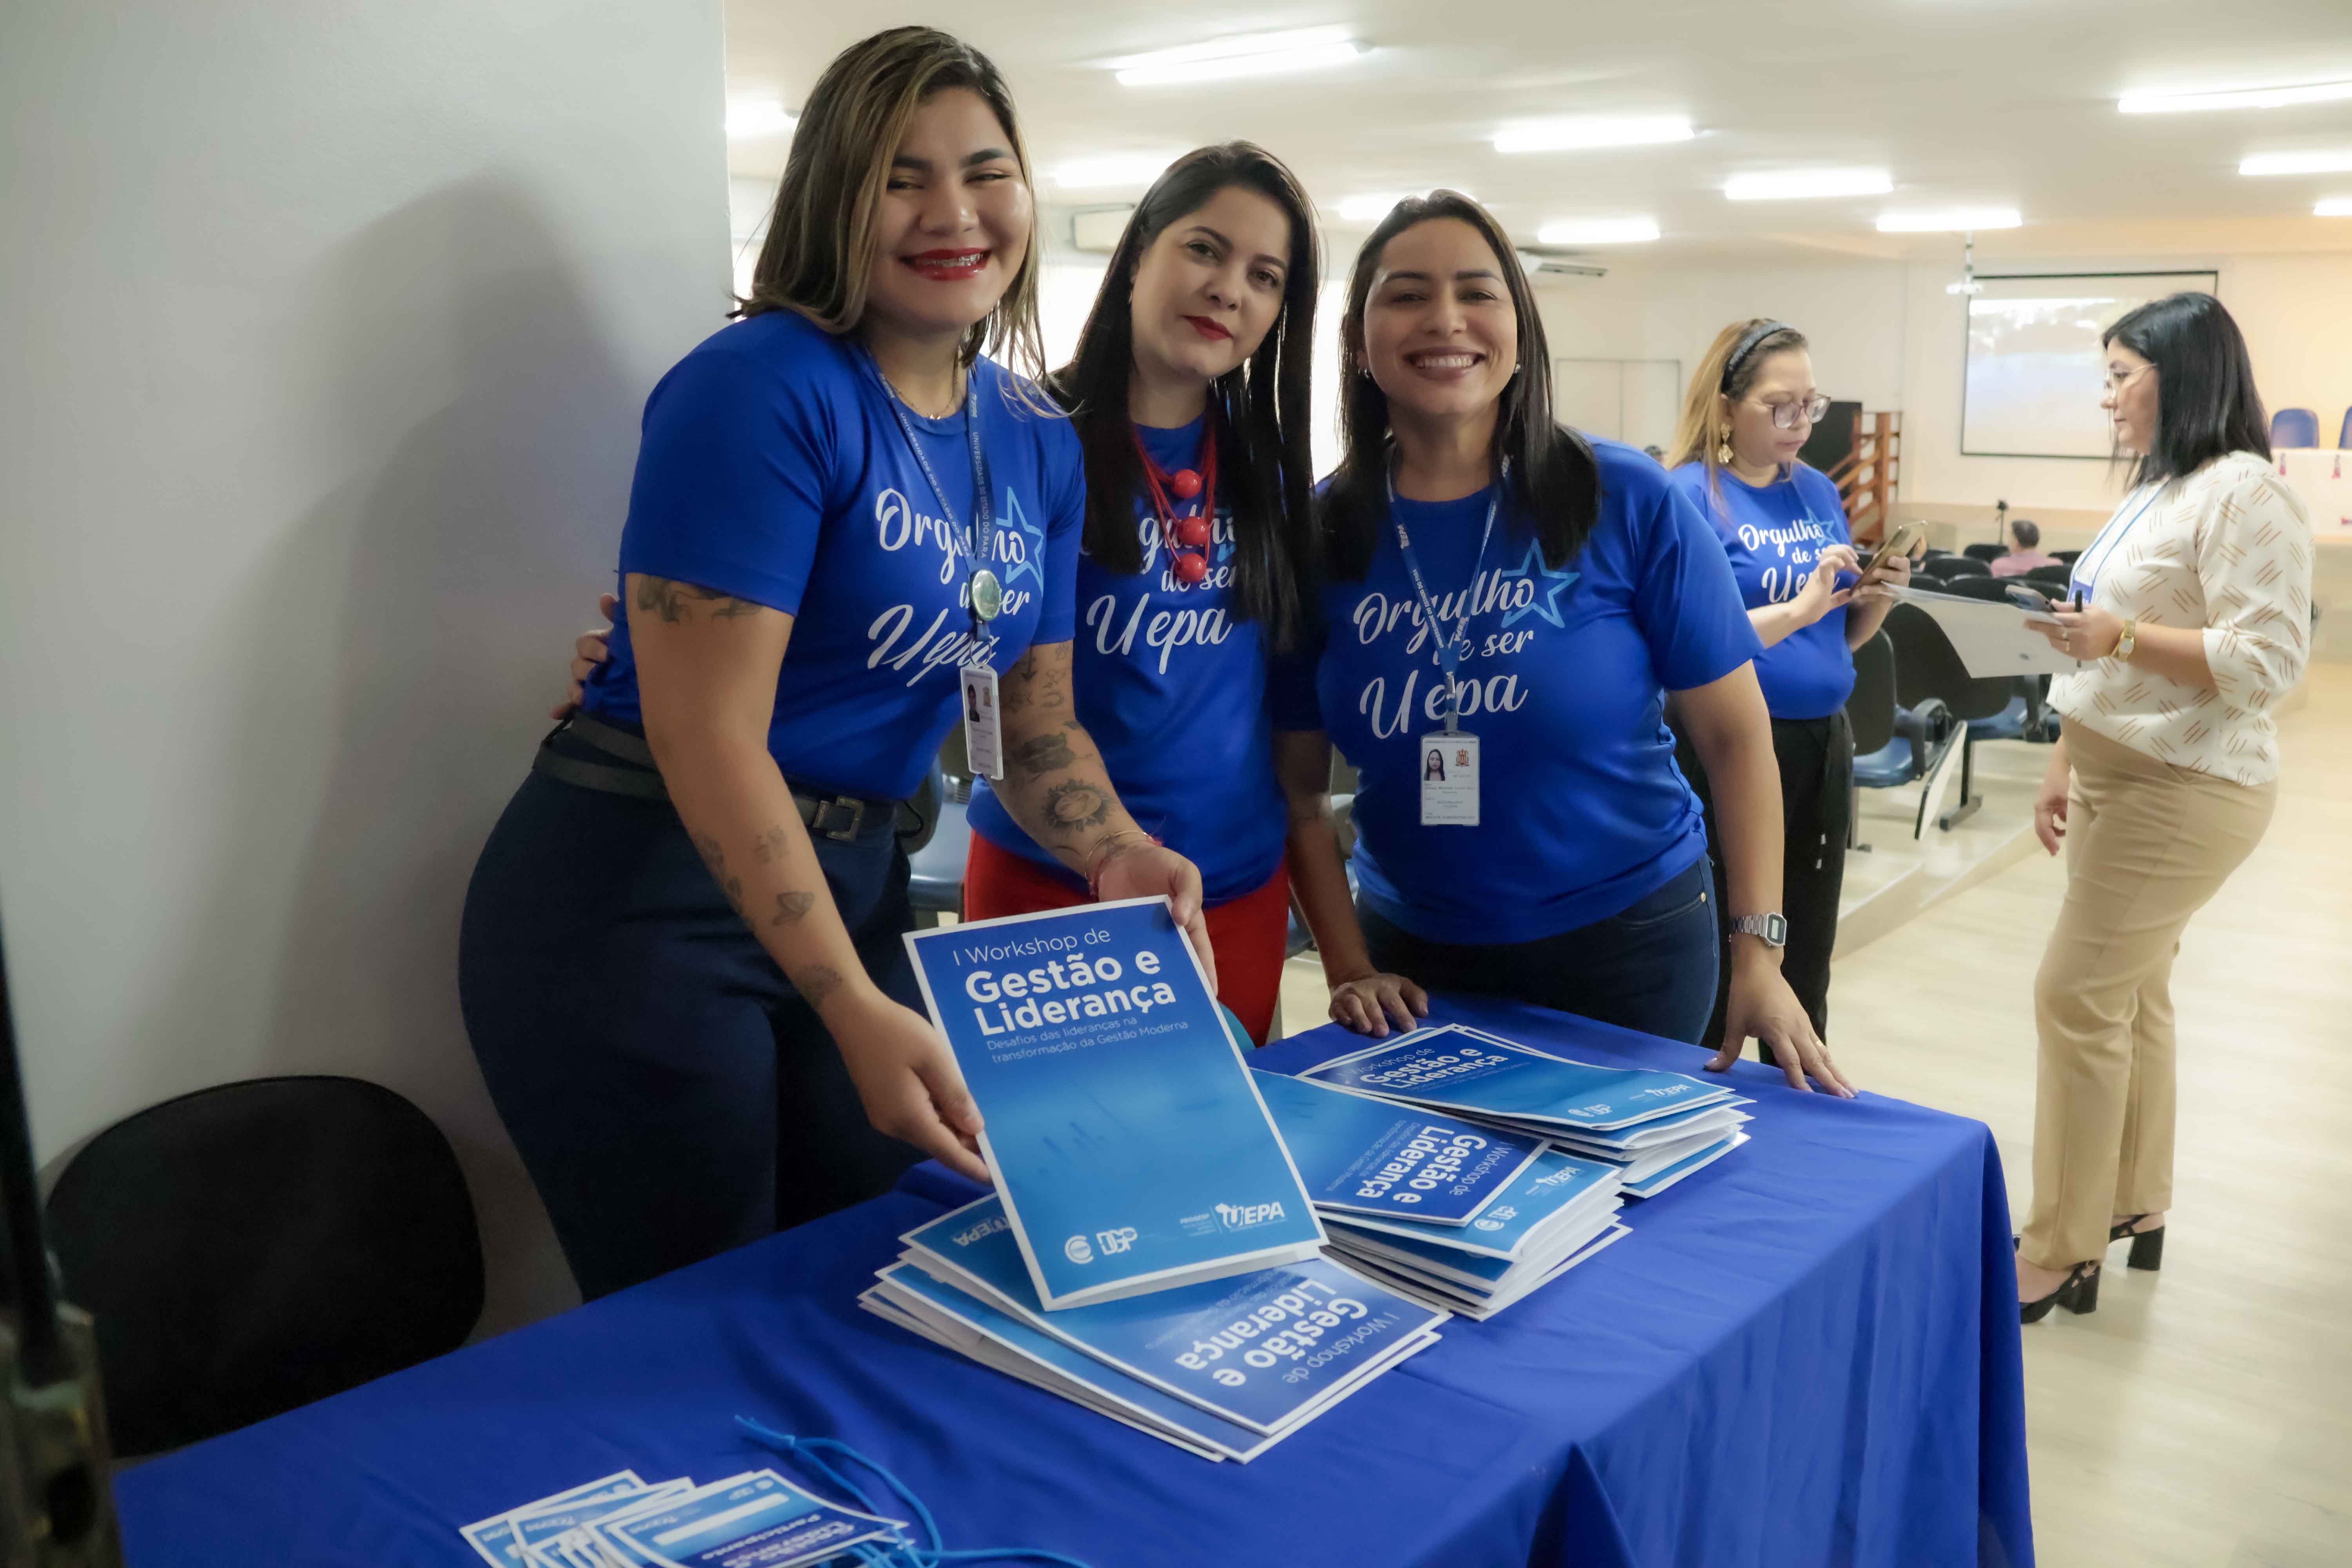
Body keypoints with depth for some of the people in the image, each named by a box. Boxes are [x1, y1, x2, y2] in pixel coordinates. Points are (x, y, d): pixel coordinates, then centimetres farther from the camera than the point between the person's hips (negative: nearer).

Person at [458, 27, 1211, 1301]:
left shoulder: (1038, 444, 5)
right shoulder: (767, 387, -17)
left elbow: (1037, 723, 9)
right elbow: (709, 737, -22)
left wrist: (1119, 855, -11)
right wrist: (855, 1009, -27)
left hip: (849, 888, 7)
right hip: (641, 904, -7)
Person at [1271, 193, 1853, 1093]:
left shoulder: (1629, 502, -10)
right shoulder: (1321, 535, -5)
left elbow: (1735, 733, -7)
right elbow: (1300, 783, 0)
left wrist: (1759, 953, -12)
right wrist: (1348, 964, -7)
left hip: (1626, 942, -2)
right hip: (1410, 950, 2)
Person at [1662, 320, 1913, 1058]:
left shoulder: (1819, 492, 10)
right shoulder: (1688, 495, -10)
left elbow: (1843, 640, 14)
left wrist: (1876, 598, -6)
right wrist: (1797, 608, -26)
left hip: (1822, 746, 6)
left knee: (1804, 971, 16)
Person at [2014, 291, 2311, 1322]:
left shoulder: (2242, 494, -15)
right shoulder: (2158, 493, 15)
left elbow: (2266, 662, -21)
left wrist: (2122, 635, -25)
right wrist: (2064, 765, 18)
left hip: (2183, 792, -9)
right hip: (2122, 777, 9)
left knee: (2078, 999, -8)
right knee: (2129, 994, 14)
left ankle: (2062, 1254, 1)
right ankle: (2132, 1206, 26)